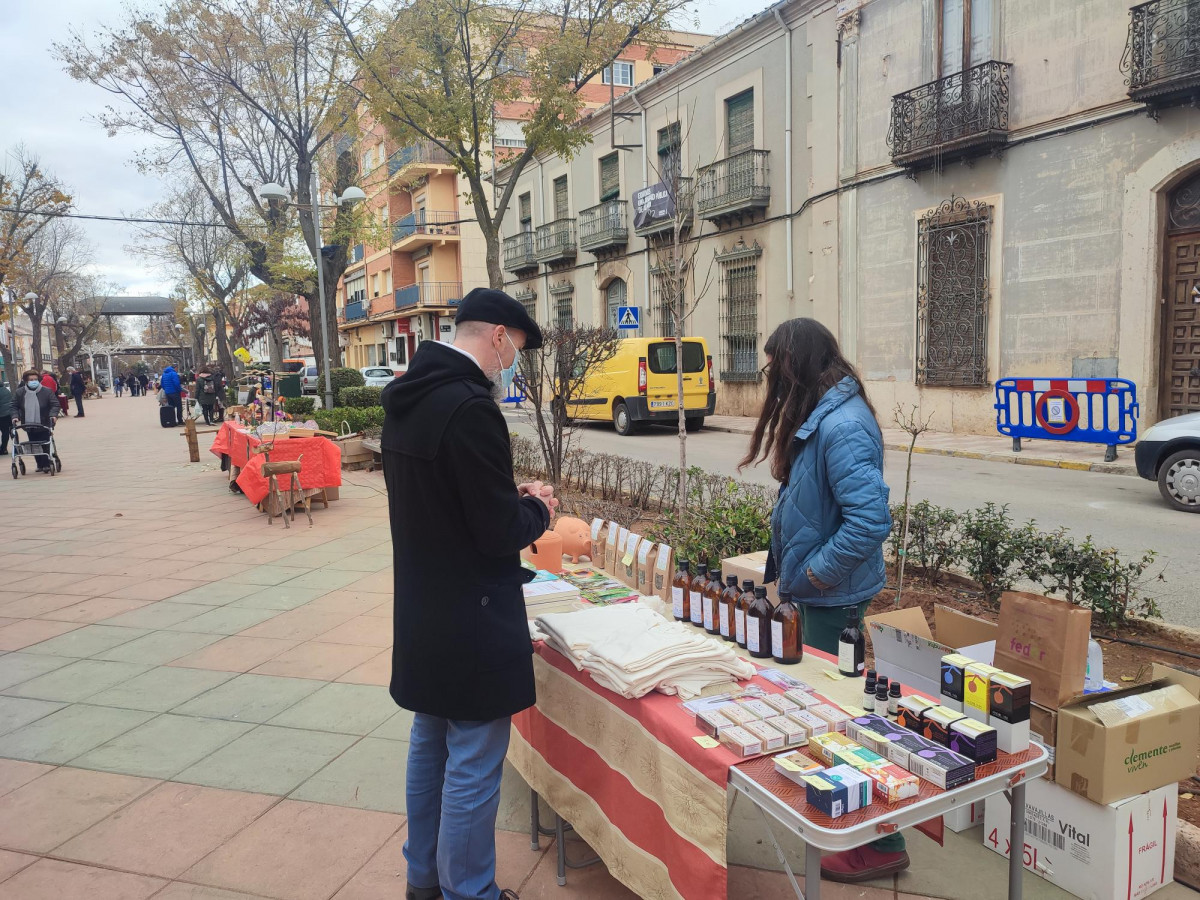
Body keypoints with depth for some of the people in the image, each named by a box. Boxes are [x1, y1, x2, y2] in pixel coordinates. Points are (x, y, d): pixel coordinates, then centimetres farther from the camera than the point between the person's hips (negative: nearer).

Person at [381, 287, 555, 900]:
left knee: (430, 744, 23)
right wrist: (537, 509, -3)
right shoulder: (470, 408, -24)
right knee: (473, 766, 5)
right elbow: (501, 533, -22)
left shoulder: (406, 398, 5)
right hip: (471, 620, -10)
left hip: (422, 611, 10)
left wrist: (509, 499, 10)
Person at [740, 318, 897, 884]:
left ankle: (881, 843, 19)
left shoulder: (842, 426, -25)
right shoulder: (818, 416, 7)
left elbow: (870, 519, -31)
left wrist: (815, 572, -21)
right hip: (813, 591, 9)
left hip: (833, 597, -9)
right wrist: (791, 564, 9)